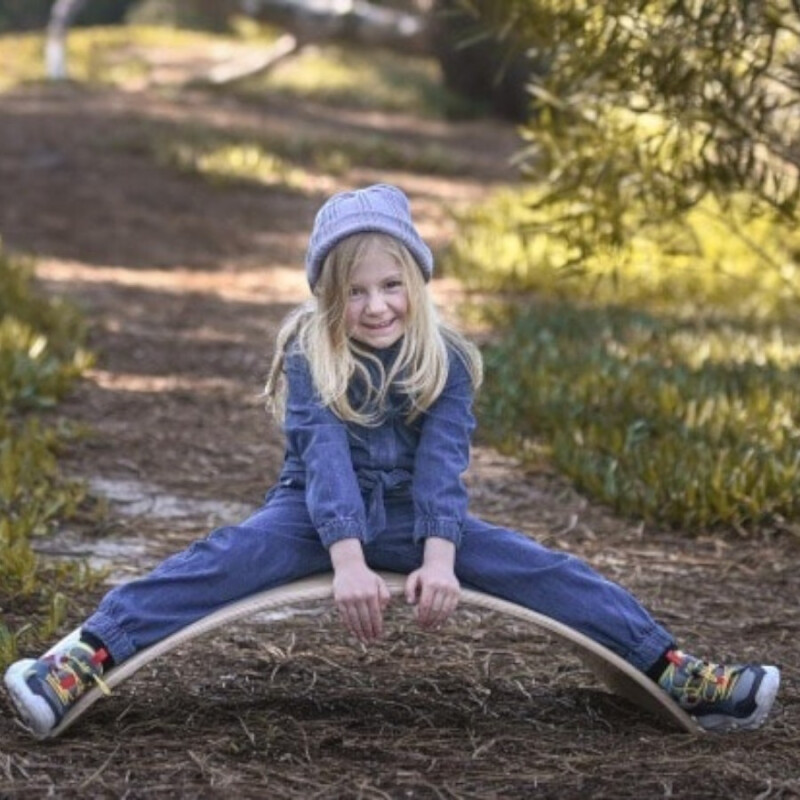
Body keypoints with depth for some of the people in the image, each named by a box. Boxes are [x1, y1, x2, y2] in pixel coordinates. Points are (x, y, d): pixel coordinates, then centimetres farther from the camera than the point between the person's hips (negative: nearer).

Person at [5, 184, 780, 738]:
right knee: (229, 557, -31)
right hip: (317, 514, -2)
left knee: (541, 570, -15)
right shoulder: (309, 354, -11)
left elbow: (442, 462, -17)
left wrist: (438, 557, -33)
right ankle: (83, 662, -47)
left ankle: (676, 674, -18)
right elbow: (324, 456, -24)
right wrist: (348, 561, -37)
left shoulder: (445, 361, -6)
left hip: (409, 516, 2)